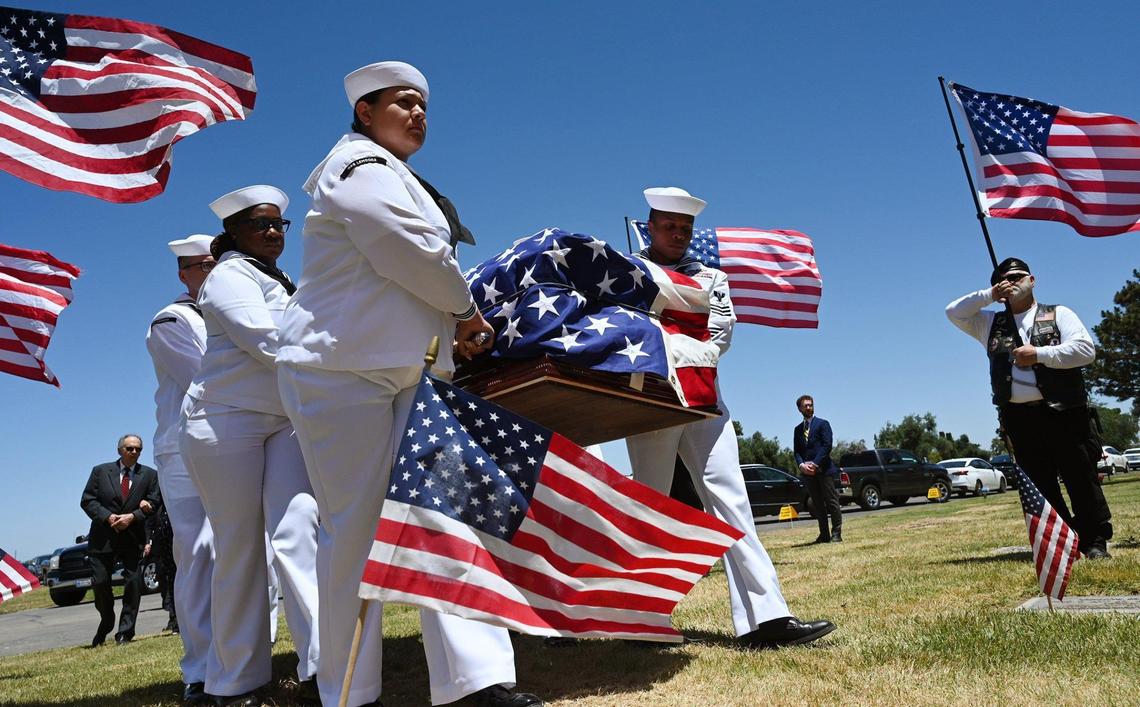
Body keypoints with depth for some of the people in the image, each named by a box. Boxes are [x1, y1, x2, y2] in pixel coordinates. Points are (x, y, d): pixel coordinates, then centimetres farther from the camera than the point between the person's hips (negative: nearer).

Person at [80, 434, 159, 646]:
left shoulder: (149, 475, 6)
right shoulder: (101, 471, 7)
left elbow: (153, 504, 1)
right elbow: (87, 500, 1)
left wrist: (132, 517, -15)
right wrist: (108, 517, -13)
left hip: (133, 537, 0)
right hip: (103, 537, 0)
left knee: (133, 582, -3)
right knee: (100, 582, 2)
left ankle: (125, 631, 7)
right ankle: (106, 624, 27)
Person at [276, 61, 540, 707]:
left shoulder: (394, 176, 27)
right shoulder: (361, 168, -4)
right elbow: (416, 255, -16)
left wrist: (453, 329, 8)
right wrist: (467, 311, -1)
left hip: (407, 373, 9)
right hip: (344, 370, -9)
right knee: (356, 527, -5)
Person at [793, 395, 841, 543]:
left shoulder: (822, 424, 2)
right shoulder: (798, 429, 16)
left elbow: (827, 445, -8)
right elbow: (796, 451, 11)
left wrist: (815, 464, -15)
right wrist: (802, 464, -9)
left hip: (823, 469, -5)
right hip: (808, 471, 5)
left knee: (831, 501, -3)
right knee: (818, 504, 7)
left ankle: (836, 533, 1)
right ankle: (824, 534, 10)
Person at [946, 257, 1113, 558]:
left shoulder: (1059, 314, 9)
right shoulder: (992, 324, 19)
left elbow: (1086, 350, -3)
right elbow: (954, 312, 16)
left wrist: (1040, 354, -11)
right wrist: (989, 294, 6)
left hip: (1063, 412, -3)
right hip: (1019, 418, 3)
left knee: (1081, 477, -1)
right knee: (1041, 485, 4)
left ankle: (1096, 541, 9)